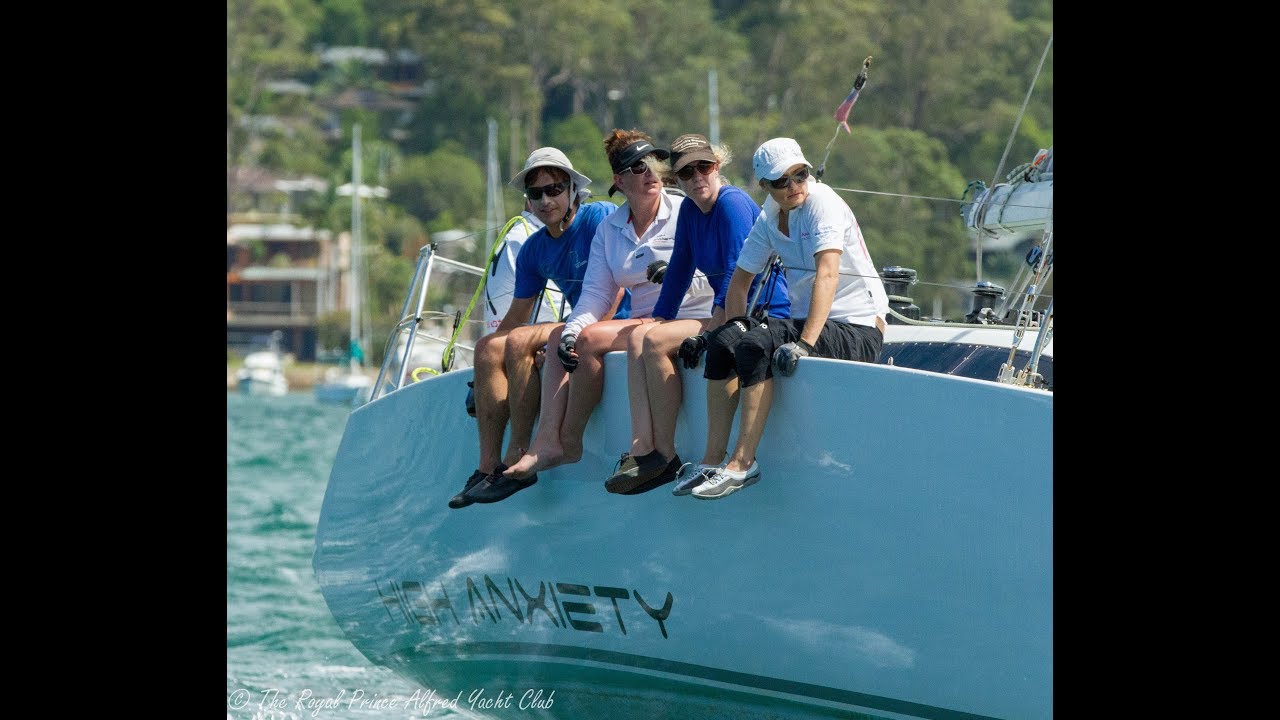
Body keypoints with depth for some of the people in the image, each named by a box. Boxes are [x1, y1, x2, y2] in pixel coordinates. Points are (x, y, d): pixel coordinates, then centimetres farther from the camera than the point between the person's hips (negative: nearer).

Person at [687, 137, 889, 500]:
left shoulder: (822, 202, -15)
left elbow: (827, 274, -27)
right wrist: (735, 326, 0)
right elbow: (741, 278, 19)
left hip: (858, 330, -8)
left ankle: (742, 464, -24)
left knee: (757, 347, -27)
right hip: (807, 321, 8)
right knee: (724, 344, -8)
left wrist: (804, 344, -37)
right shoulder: (770, 216, 8)